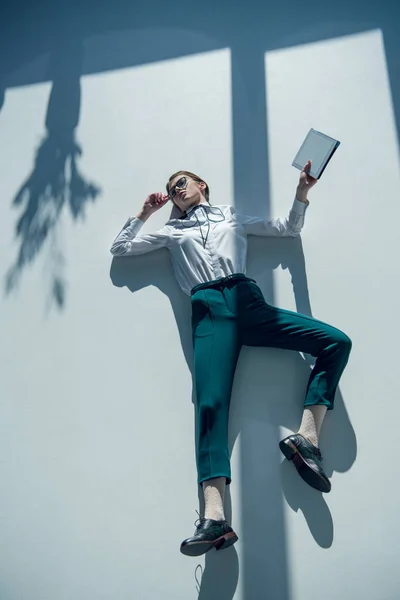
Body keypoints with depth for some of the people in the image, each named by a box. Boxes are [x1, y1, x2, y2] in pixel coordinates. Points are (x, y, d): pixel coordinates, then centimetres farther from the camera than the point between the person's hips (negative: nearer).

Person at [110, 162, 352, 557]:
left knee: (337, 342, -15)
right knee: (211, 402, -24)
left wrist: (302, 191, 14)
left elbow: (289, 228, 27)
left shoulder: (231, 215, 30)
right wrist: (143, 214, 28)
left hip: (248, 300, 2)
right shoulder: (172, 231, 29)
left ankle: (306, 437, -18)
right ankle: (214, 517, -35)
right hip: (209, 310, -2)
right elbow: (120, 248, 30)